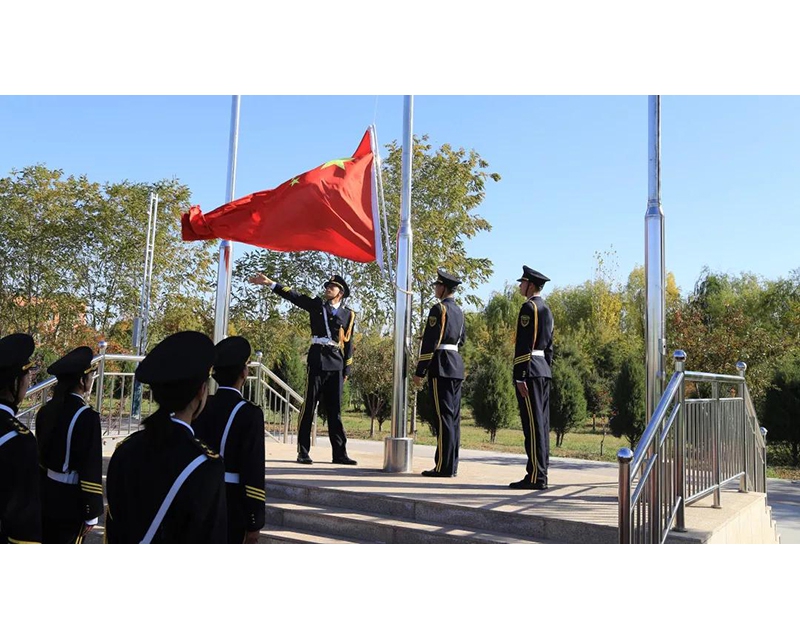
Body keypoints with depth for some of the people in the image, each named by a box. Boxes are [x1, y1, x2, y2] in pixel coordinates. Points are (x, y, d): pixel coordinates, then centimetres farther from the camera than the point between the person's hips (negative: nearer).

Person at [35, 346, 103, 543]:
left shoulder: (46, 411, 2)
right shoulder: (86, 416, -21)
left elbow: (40, 455, 12)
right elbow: (91, 470, -19)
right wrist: (92, 512, -12)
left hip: (46, 495, 7)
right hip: (70, 500, -7)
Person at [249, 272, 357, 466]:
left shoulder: (348, 314, 13)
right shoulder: (317, 305, 10)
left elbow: (348, 343, 13)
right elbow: (293, 296, 3)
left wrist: (347, 370, 10)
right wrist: (270, 283, -7)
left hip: (336, 363, 2)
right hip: (317, 359, -2)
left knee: (334, 410, 5)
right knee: (309, 406, -2)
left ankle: (340, 453, 8)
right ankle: (303, 452, 1)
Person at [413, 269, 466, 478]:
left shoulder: (439, 308, -10)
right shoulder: (459, 311, 17)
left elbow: (430, 341, -15)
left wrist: (419, 371, -14)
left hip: (441, 366, -9)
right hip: (457, 365, 9)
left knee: (444, 415, -9)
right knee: (453, 416, 8)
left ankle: (444, 466, -8)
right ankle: (451, 465, 13)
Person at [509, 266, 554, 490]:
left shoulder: (529, 307, -11)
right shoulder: (546, 309, 19)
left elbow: (524, 344, -17)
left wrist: (520, 377, -19)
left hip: (530, 370, -10)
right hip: (544, 370, 10)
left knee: (533, 423, -9)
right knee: (541, 423, 9)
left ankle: (536, 476, -7)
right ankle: (541, 474, 14)